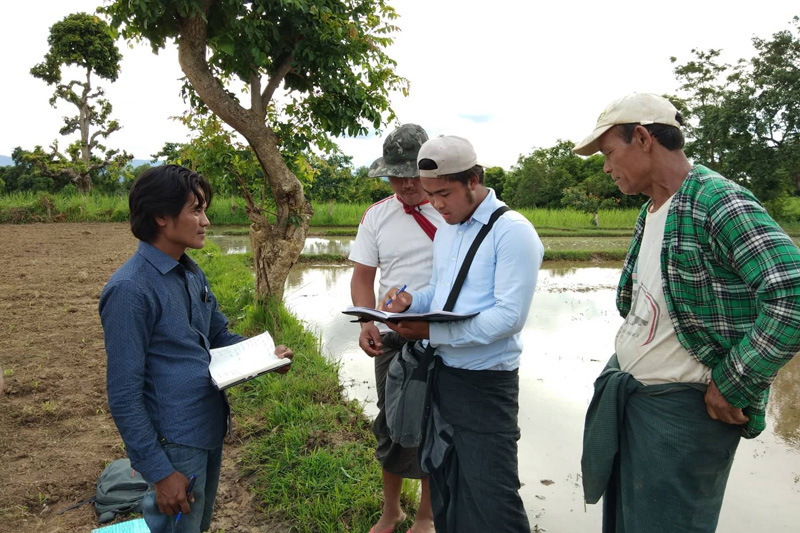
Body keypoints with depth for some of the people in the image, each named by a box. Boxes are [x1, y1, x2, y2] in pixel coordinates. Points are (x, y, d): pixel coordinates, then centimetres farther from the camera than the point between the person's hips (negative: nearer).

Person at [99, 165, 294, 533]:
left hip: (211, 429, 8)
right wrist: (160, 472, -18)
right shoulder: (130, 290, -22)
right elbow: (124, 396, -20)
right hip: (174, 447, -8)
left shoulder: (191, 273, 4)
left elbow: (219, 334, 16)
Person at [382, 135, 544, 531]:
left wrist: (431, 332, -24)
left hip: (484, 384, -8)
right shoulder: (444, 231, 11)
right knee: (444, 489, 21)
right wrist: (410, 302, -3)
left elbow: (509, 317, -23)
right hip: (441, 373, 8)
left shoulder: (512, 232, -16)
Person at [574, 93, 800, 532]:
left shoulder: (719, 202, -19)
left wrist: (733, 385, -21)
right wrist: (623, 365, 11)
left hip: (680, 408, -8)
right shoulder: (649, 212, 9)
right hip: (622, 394, 8)